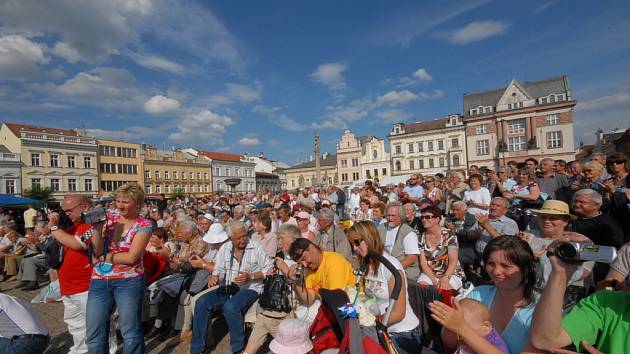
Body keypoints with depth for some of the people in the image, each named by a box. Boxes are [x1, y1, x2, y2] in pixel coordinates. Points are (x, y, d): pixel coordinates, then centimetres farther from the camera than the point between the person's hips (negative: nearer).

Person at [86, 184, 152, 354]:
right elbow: (96, 252, -3)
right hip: (99, 280, 4)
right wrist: (97, 226, -13)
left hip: (129, 281, -4)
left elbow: (131, 257, -15)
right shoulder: (109, 218, 4)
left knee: (130, 332, 7)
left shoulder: (144, 225, -8)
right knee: (94, 334, 13)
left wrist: (105, 257, -5)